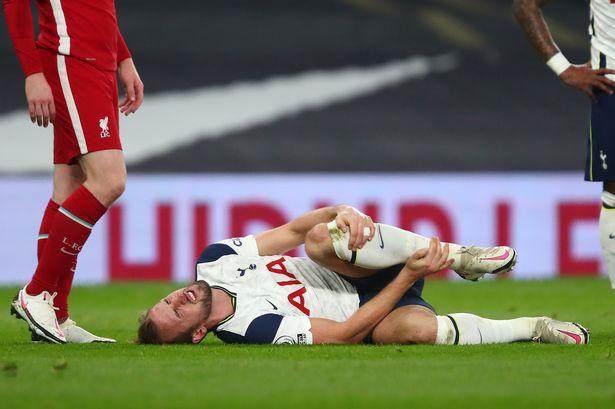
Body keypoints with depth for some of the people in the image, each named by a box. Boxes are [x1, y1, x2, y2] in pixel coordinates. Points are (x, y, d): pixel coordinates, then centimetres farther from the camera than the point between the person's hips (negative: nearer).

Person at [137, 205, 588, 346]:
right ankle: (532, 327, -20)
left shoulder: (212, 261, -5)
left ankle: (459, 255, -14)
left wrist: (341, 213, -23)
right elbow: (345, 333, -22)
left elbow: (293, 231, -1)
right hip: (370, 307, -5)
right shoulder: (256, 329, -24)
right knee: (413, 328, -42)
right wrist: (408, 276, -25)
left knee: (323, 238, -29)